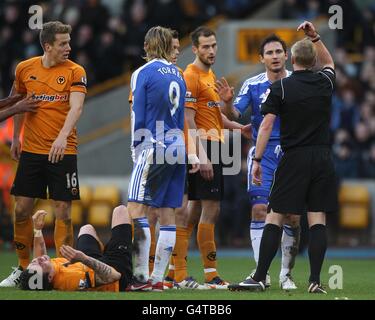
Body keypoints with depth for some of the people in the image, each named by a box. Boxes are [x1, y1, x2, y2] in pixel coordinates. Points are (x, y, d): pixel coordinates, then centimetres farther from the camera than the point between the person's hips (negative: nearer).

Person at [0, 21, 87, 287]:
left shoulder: (75, 72, -5)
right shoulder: (25, 69, 4)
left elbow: (76, 107, -18)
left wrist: (62, 136, -32)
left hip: (63, 152, -3)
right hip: (31, 150, 3)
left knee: (63, 212, -4)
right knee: (22, 210, 4)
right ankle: (23, 268, 17)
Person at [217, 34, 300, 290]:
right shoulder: (253, 85, 1)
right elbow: (234, 114, -5)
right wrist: (228, 101, -25)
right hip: (262, 153, 0)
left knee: (292, 216, 0)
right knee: (259, 210, -11)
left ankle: (286, 273, 14)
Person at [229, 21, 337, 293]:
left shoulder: (280, 87, -3)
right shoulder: (324, 82, 6)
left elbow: (266, 125, -8)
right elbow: (328, 62, 32)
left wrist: (257, 160, -5)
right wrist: (315, 37, 26)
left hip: (294, 159, -3)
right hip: (322, 157, 3)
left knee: (275, 218, 0)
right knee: (317, 220, 2)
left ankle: (260, 278, -4)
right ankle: (315, 281, -4)